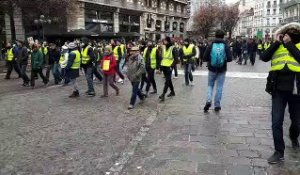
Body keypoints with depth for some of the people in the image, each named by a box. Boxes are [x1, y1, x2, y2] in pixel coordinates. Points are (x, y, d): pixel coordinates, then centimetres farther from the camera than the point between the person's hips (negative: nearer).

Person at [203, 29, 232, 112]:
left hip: (212, 69, 0)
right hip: (222, 70, 0)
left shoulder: (211, 46, -5)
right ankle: (217, 105, 13)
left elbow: (205, 58, -7)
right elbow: (230, 58, -10)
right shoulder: (226, 46, -6)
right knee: (219, 87, 9)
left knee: (210, 85, 15)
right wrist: (224, 59, 11)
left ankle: (208, 100, -6)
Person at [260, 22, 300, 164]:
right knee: (276, 122, -2)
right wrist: (277, 42, -7)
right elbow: (264, 57, -7)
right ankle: (279, 152, 10)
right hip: (279, 89, 0)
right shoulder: (278, 46, 8)